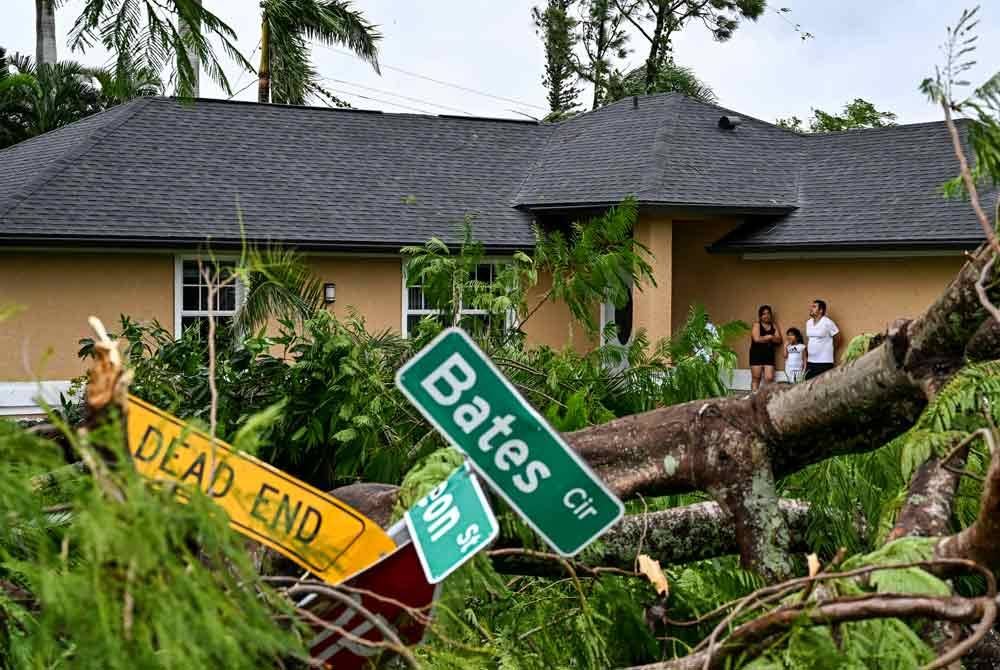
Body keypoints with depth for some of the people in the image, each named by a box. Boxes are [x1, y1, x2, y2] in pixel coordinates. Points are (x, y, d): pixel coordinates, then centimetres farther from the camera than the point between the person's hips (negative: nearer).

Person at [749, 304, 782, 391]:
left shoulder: (774, 326, 11)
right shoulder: (756, 325, -2)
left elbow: (779, 340, 1)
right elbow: (757, 339, -16)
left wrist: (764, 338, -14)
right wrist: (769, 337, -5)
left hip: (769, 355, 3)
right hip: (756, 355, -3)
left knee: (769, 378, -5)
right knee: (756, 378, -1)